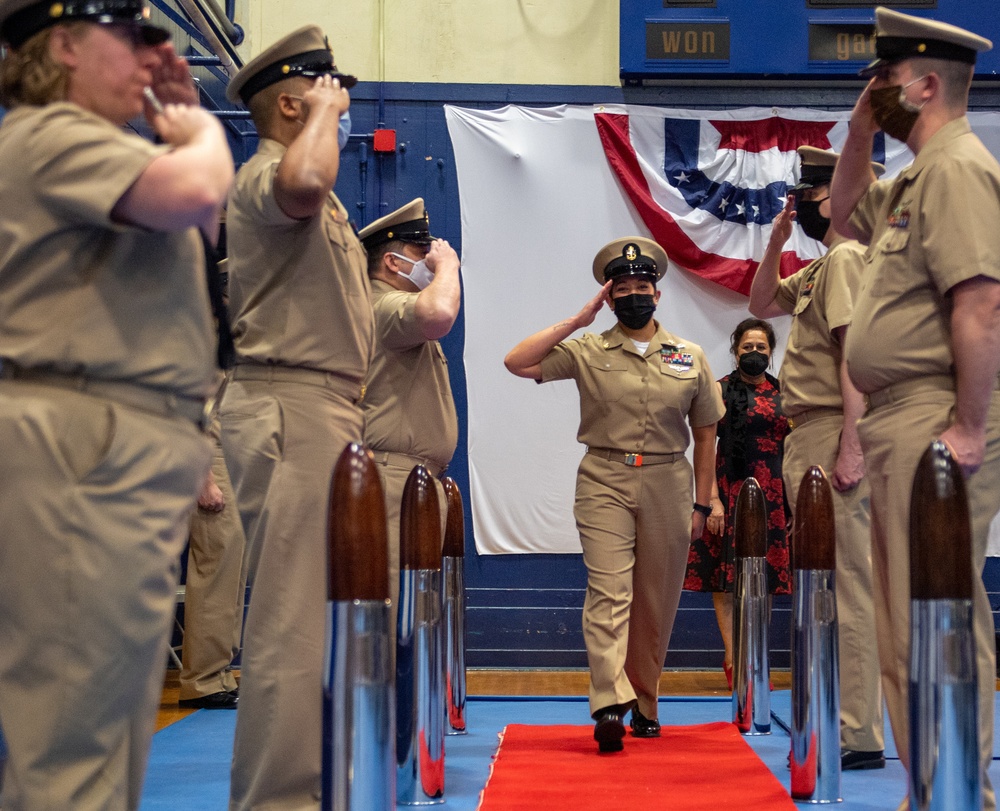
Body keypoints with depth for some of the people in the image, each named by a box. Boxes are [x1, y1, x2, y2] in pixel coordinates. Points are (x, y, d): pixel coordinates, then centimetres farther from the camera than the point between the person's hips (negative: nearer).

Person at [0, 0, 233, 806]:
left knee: (113, 728, 13)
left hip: (130, 451, 11)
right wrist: (202, 132, -1)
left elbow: (200, 222, 35)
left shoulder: (84, 148, 25)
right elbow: (194, 192, -23)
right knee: (75, 736, -11)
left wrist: (182, 117, 25)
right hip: (82, 445, -11)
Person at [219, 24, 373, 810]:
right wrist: (323, 111, -16)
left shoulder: (309, 194, 25)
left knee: (313, 614, 16)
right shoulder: (265, 175, -9)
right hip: (289, 410, -11)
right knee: (291, 622, -13)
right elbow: (303, 182, -36)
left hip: (322, 412, 11)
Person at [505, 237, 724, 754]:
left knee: (656, 601, 7)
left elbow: (704, 433, 13)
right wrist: (577, 321, -5)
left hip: (668, 484, 2)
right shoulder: (587, 352, 4)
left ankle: (644, 705, 21)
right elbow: (517, 362, -7)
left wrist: (701, 503, 8)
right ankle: (610, 705, -25)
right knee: (608, 591, -16)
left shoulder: (690, 357, 10)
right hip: (604, 483, -2)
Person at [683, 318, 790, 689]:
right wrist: (713, 500, -14)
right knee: (726, 576, -4)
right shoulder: (721, 390, 0)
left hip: (772, 494, 4)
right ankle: (732, 658, 0)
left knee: (764, 576, 4)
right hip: (731, 491, -4)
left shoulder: (782, 393, 12)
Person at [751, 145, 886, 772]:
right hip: (810, 438, 10)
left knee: (847, 585, -10)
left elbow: (858, 356, -18)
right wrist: (776, 241, 18)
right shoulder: (821, 268, 21)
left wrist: (850, 448, -24)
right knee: (829, 586, 12)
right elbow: (762, 304, 32)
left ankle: (860, 737, -9)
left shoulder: (847, 258, -9)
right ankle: (841, 724, 18)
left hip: (833, 436, -10)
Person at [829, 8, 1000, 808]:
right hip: (899, 426, 11)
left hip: (934, 425, -11)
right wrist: (859, 134, 22)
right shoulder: (917, 178, 19)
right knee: (913, 623, 14)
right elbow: (847, 213, 37)